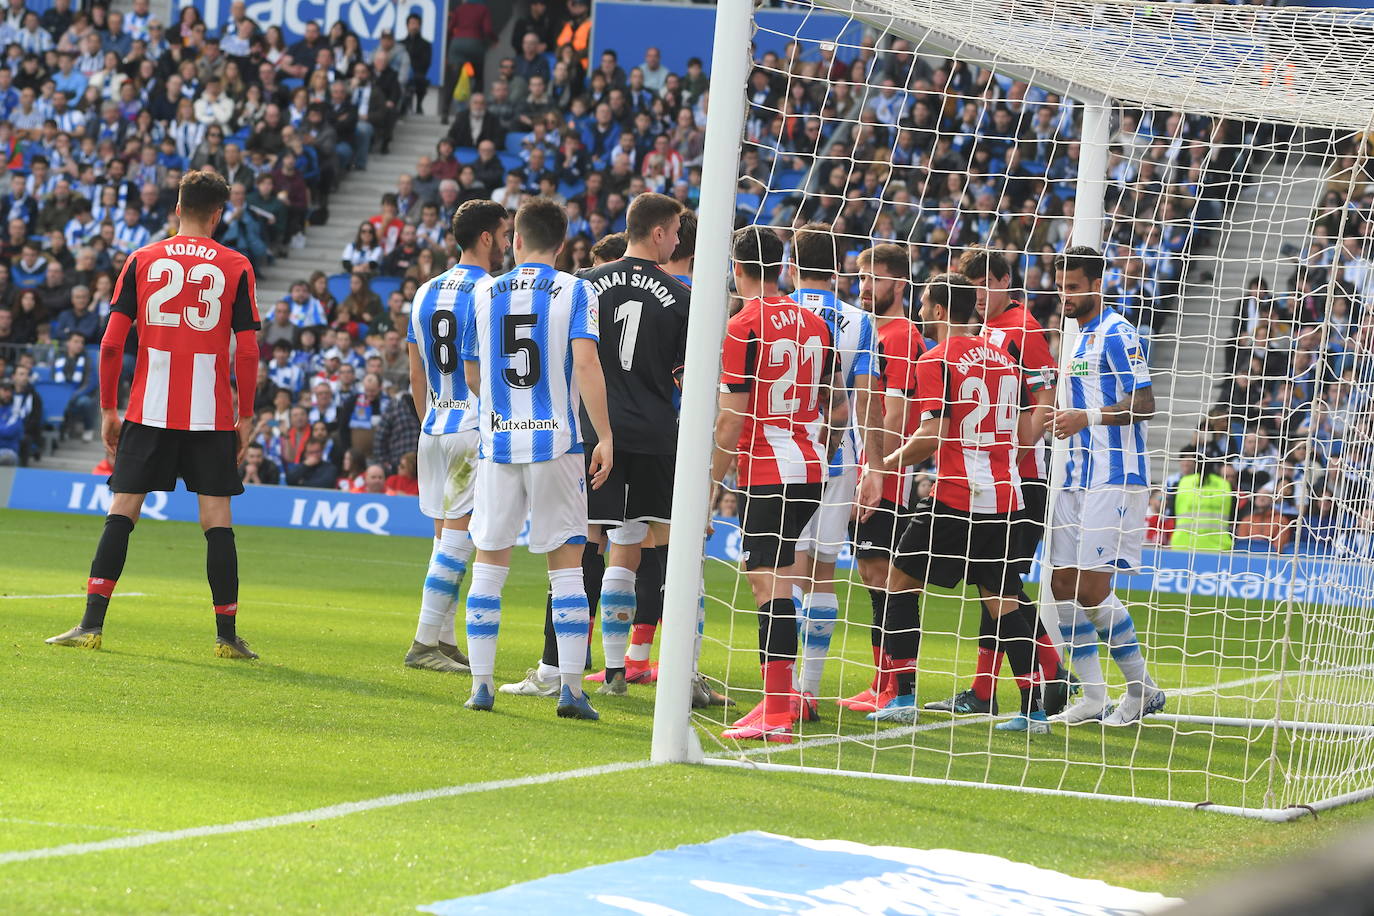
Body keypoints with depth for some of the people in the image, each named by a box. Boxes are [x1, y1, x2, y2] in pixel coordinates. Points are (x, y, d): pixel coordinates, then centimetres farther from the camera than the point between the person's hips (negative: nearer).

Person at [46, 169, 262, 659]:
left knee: (122, 512, 4)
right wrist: (246, 417, 5)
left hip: (148, 411, 1)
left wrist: (108, 410, 9)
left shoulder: (142, 260, 4)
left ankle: (92, 624, -2)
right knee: (217, 518, 3)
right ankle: (227, 636, 3)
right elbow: (247, 351, -3)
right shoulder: (235, 267, 0)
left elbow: (111, 343, 1)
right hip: (210, 415, -1)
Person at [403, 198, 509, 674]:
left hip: (434, 426, 8)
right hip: (476, 427, -8)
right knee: (458, 535, -6)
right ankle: (425, 643, -8)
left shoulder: (427, 293, 13)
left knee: (446, 536, 12)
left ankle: (445, 641, 13)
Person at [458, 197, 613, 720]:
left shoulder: (484, 294, 6)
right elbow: (585, 364, -14)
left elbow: (472, 374, 14)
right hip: (557, 442, -2)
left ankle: (481, 684, 8)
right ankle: (570, 688, -2)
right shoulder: (575, 292, -3)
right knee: (566, 564, 3)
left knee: (489, 562, 9)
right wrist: (605, 436, -12)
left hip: (497, 441, 2)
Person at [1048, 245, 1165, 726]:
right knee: (1064, 585, 5)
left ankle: (1141, 688, 2)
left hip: (1114, 478, -10)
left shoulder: (1117, 334, -10)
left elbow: (1144, 405, -17)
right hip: (1078, 477, 10)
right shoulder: (1080, 337, 19)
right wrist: (1062, 418, 14)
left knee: (1092, 589, -12)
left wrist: (1088, 417, -23)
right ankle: (1093, 697, 10)